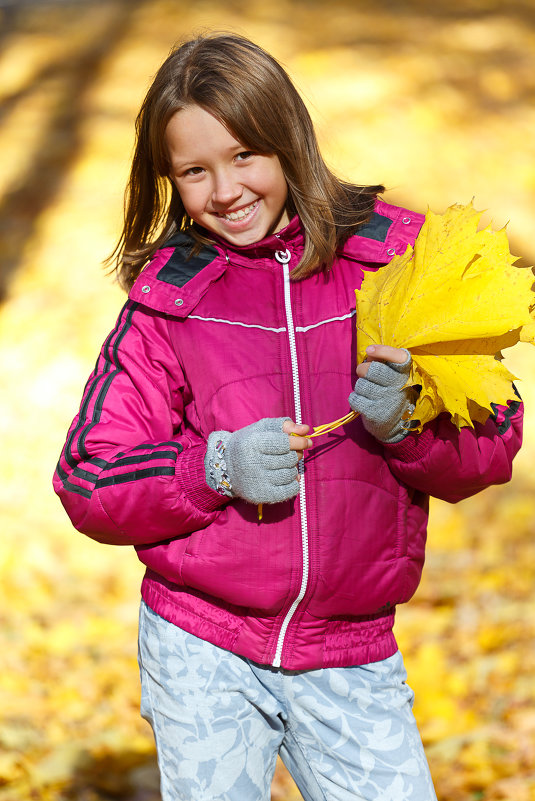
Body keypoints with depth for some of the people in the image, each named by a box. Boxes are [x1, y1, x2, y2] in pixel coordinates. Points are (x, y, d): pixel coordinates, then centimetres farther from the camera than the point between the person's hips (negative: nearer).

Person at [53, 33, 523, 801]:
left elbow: (493, 445, 1)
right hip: (202, 656, 0)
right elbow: (87, 484, -1)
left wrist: (405, 425, -19)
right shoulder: (167, 298, 0)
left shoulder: (392, 258, -1)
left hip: (352, 659, 0)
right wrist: (216, 468, -17)